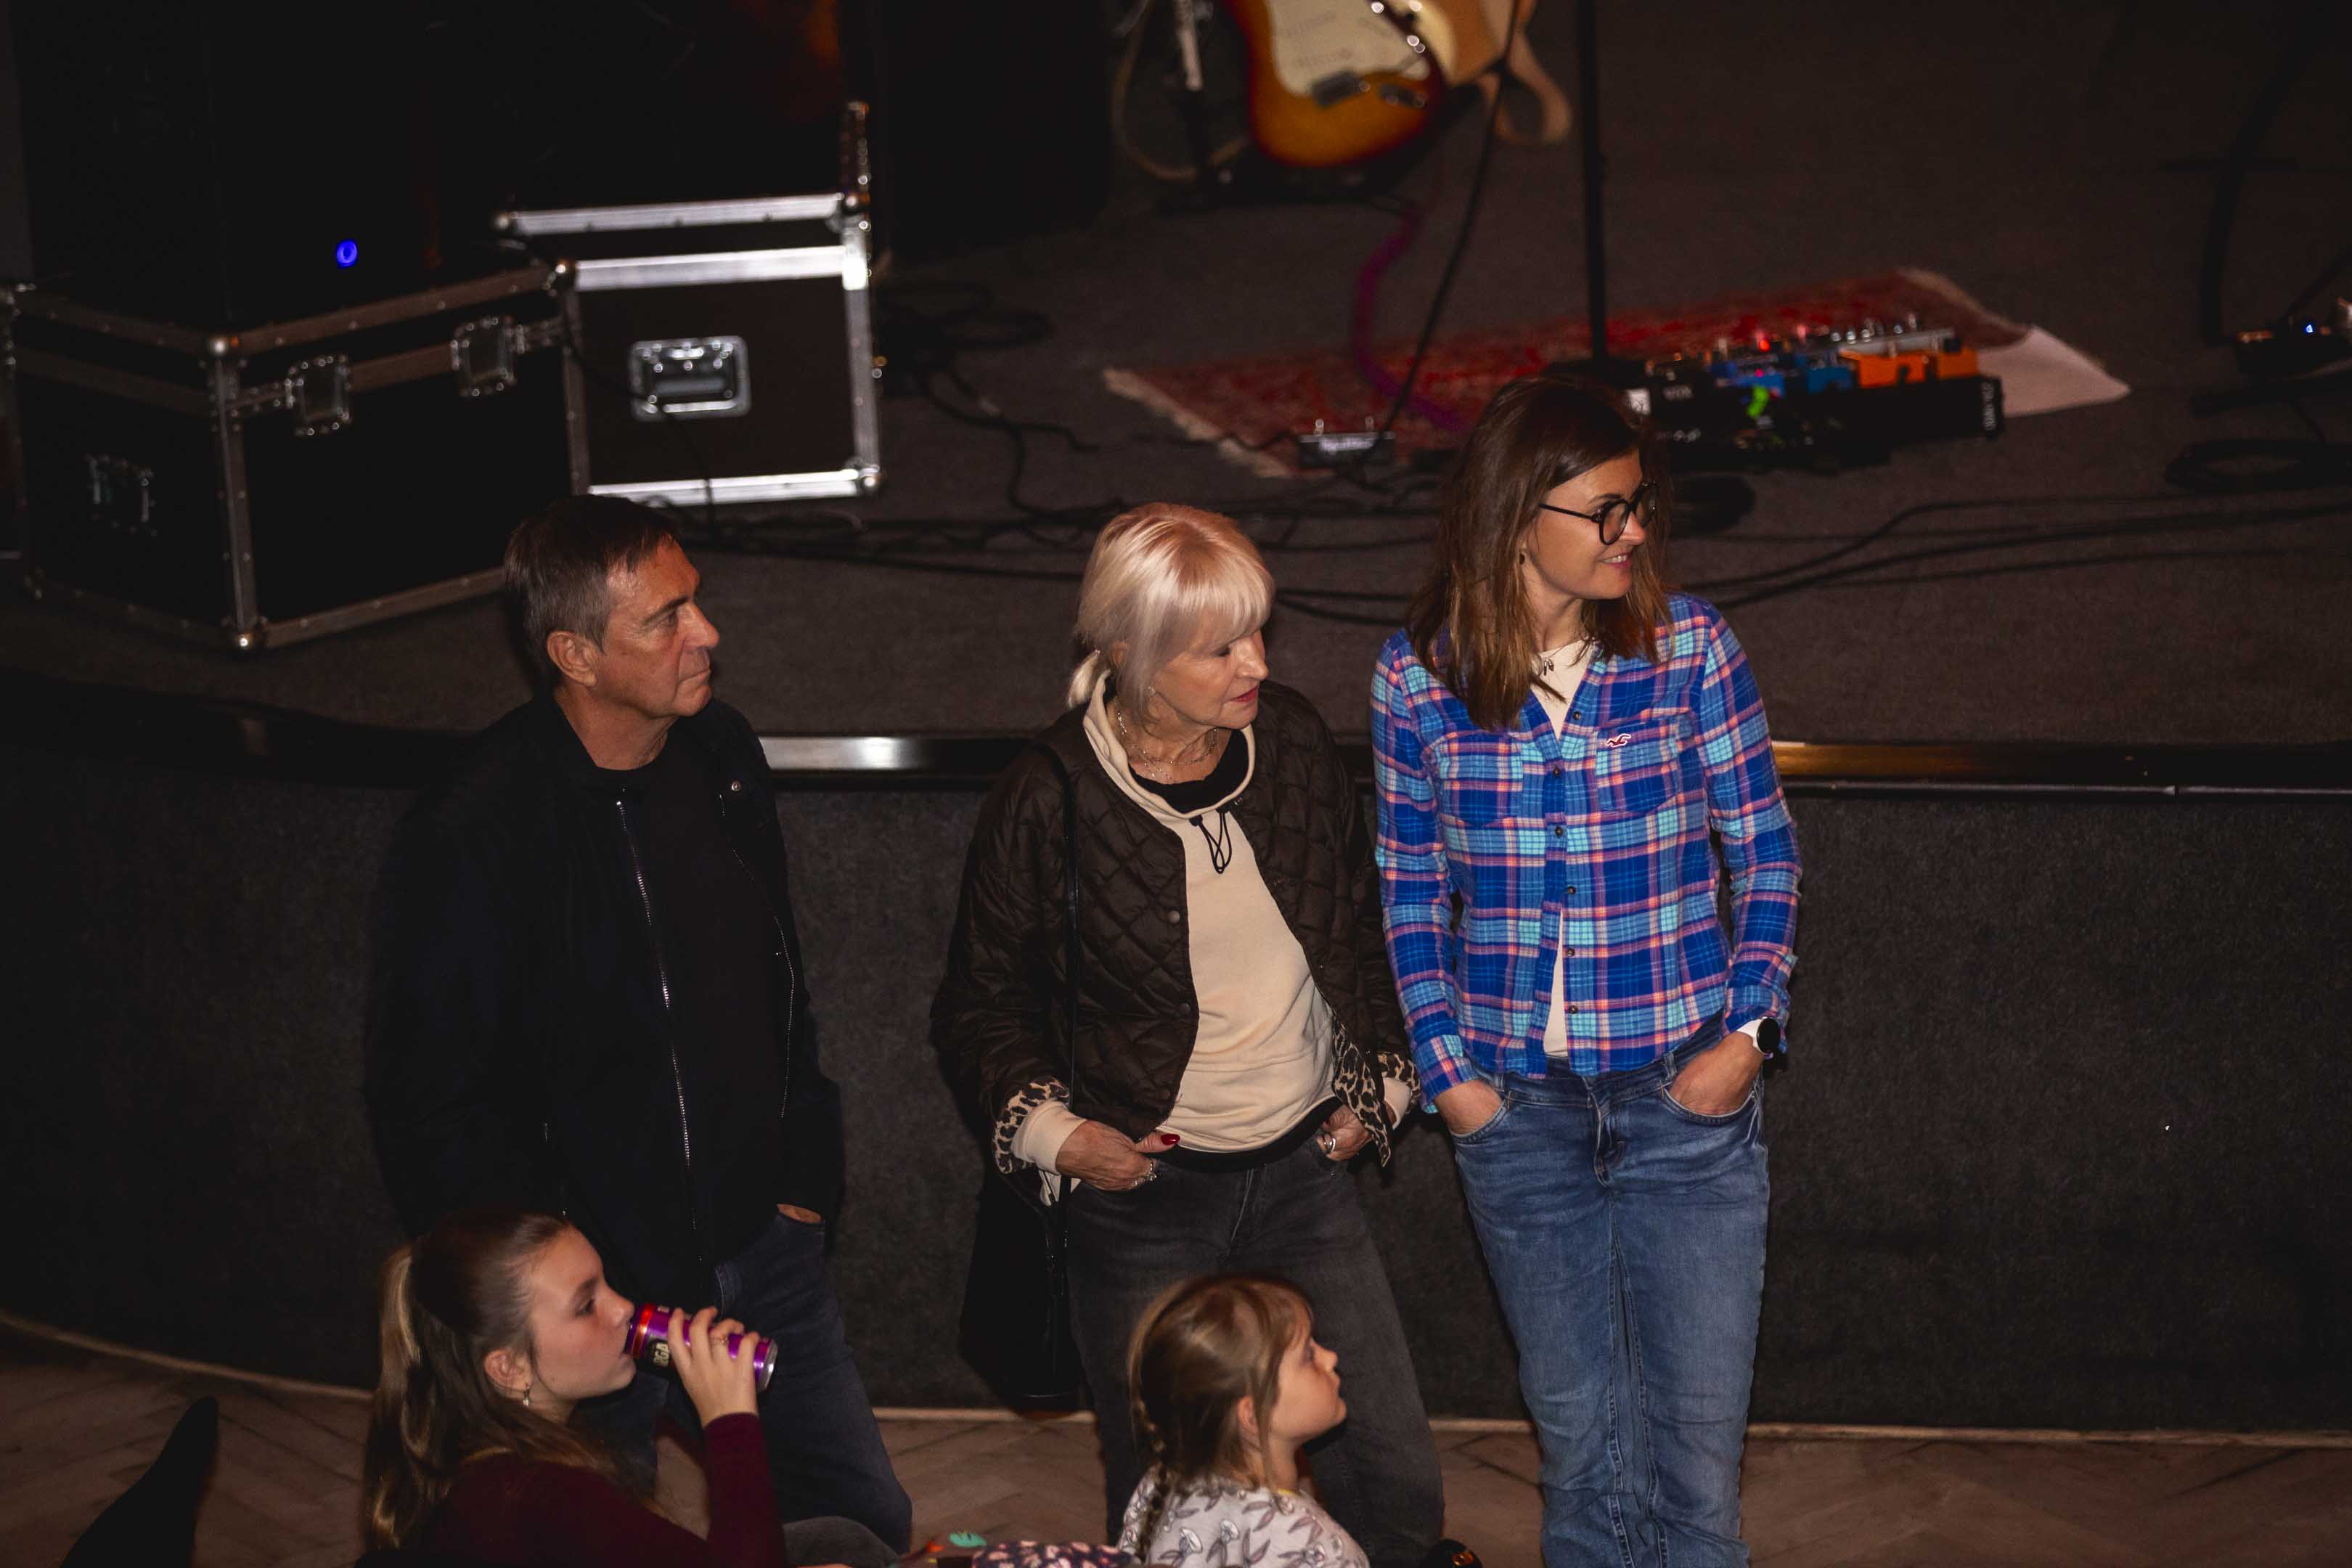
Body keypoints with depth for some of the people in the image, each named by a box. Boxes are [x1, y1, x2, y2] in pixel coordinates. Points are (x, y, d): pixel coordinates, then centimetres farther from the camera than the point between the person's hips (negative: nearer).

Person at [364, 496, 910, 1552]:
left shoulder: (722, 756, 1)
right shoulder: (472, 836, -21)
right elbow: (433, 1103, -15)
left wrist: (804, 1176, 12)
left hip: (762, 1255, 6)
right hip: (593, 1291, -6)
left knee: (864, 1524, 14)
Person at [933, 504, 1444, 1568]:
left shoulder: (1291, 740, -1)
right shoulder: (1050, 800, -13)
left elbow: (1359, 930, 16)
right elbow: (982, 1002, 0)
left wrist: (1380, 1079, 9)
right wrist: (1049, 1129, -12)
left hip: (1303, 1170, 4)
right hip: (1141, 1193, -3)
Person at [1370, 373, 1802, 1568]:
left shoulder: (1690, 648, -5)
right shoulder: (1416, 679, -3)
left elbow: (1765, 851, 2)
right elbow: (1411, 891, 7)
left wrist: (1747, 1026, -7)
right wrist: (1447, 1069, 0)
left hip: (1686, 1092, -1)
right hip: (1517, 1108, 1)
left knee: (1696, 1431, 2)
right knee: (1576, 1430, 13)